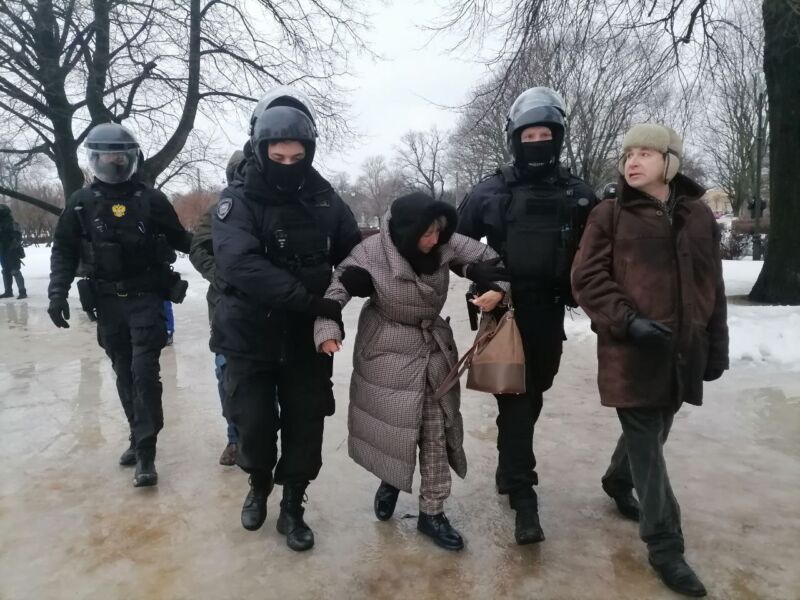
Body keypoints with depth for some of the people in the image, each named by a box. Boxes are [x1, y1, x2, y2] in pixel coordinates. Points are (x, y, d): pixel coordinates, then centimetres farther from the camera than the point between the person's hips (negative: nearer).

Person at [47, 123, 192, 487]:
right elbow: (64, 252, 6)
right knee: (124, 375, 11)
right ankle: (139, 437, 26)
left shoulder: (150, 199, -1)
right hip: (107, 304, 3)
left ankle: (145, 451, -3)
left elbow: (179, 239, 7)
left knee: (144, 371, -8)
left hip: (146, 299, -3)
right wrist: (58, 292, -5)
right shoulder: (81, 203, 3)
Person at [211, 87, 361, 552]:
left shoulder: (325, 199, 0)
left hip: (309, 337, 3)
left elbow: (354, 252, 7)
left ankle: (292, 507, 30)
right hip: (251, 335, -2)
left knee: (306, 424, 9)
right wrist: (309, 300, -34)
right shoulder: (238, 200, -11)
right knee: (254, 422, 6)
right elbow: (240, 263, -27)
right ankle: (259, 485, 38)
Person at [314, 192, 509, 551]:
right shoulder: (372, 253, -21)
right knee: (390, 426, 8)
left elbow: (487, 257, -3)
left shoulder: (446, 246, -14)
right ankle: (390, 481, 41)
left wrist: (498, 288, -21)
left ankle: (431, 513, 20)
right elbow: (338, 289, -13)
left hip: (434, 351, 3)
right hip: (388, 354, -2)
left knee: (436, 432, 5)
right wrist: (327, 328, -26)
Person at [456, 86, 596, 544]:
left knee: (533, 395, 16)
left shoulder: (579, 195, 3)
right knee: (515, 398, -5)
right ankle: (523, 494, 1)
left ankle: (510, 468, 38)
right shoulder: (491, 193, -2)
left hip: (550, 316, 3)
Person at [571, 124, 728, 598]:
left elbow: (712, 287, 11)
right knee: (647, 442, 0)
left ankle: (618, 481, 48)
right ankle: (665, 547, 13)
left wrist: (717, 346, 11)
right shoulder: (611, 215, -3)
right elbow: (586, 278, -8)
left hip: (683, 351, 5)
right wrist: (628, 321, -20)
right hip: (632, 351, -4)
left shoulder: (699, 215, 7)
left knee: (654, 431, 20)